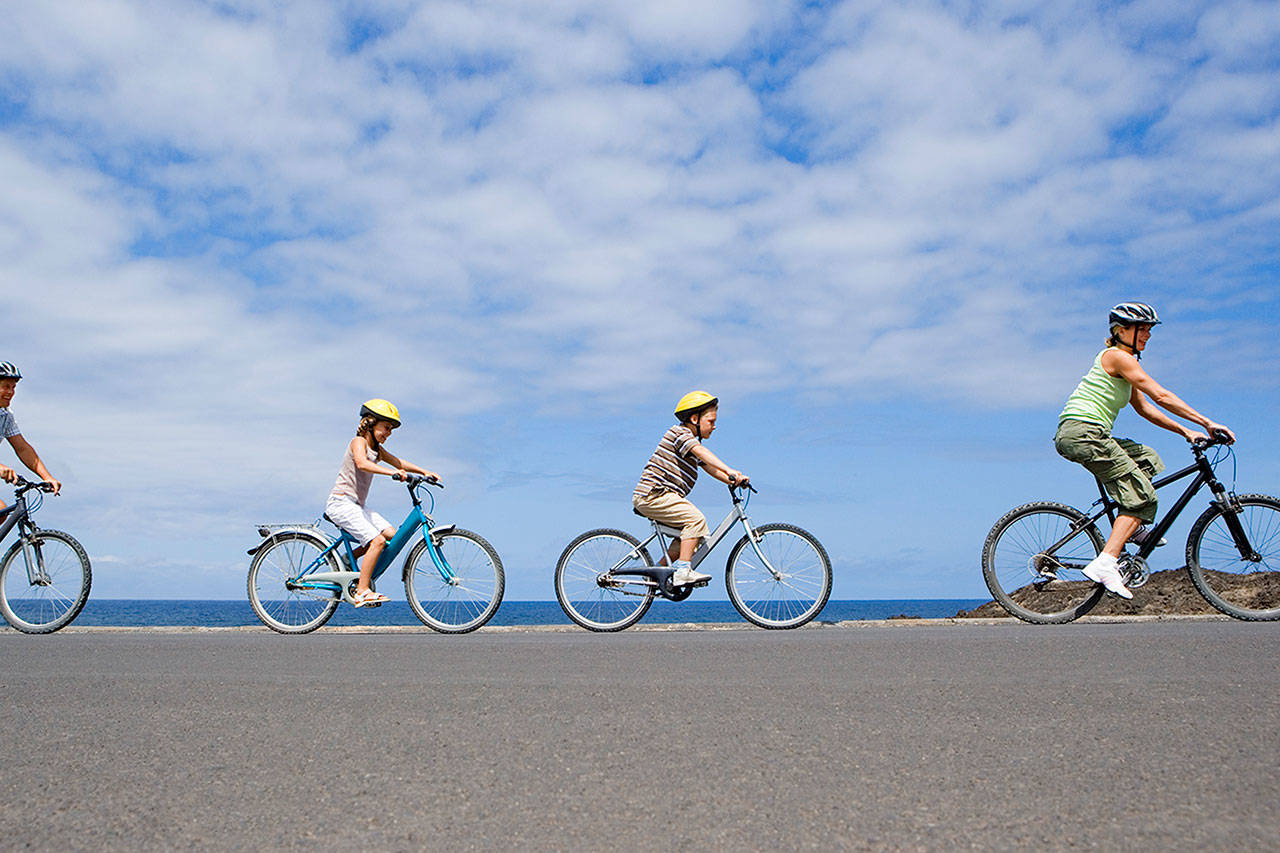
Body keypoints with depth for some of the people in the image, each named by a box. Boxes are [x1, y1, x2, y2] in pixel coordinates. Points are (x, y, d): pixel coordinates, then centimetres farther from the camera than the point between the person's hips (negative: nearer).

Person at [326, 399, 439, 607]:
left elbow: (399, 463, 13)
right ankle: (362, 592, -16)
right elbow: (362, 463, -31)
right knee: (377, 541, -21)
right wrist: (391, 472, -43)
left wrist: (424, 472, -2)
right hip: (341, 502, -9)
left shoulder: (377, 449, 15)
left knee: (392, 534, -3)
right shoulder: (358, 442, -11)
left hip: (356, 506, 9)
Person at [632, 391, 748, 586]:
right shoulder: (679, 432, -9)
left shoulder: (693, 442, 22)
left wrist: (733, 481, -4)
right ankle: (683, 571, -21)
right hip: (653, 494, -10)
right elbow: (702, 452, -27)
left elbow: (710, 467, 12)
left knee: (700, 533, 8)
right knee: (696, 519, -21)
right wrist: (728, 470, -39)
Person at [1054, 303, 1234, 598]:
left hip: (1084, 434, 10)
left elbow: (1145, 408, 24)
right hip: (1082, 432, -10)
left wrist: (1185, 431, 17)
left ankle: (1131, 528, 11)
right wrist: (1207, 423, -10)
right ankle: (1105, 563, -20)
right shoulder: (1117, 357, -7)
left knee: (1146, 458, 20)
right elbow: (1161, 396, -12)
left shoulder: (1123, 362, 24)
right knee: (1142, 496, -9)